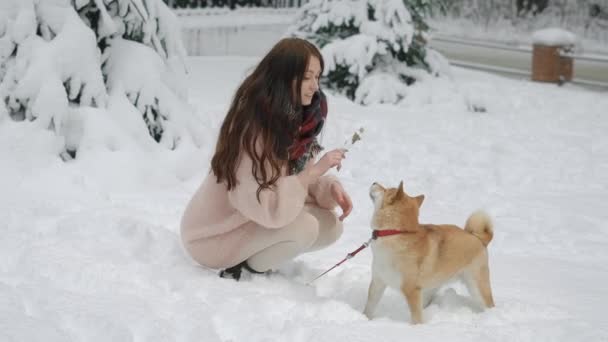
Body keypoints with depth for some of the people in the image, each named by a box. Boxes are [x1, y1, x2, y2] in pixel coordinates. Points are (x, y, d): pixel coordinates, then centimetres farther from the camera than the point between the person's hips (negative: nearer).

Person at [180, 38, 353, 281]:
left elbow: (295, 177, 6)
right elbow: (267, 207, -34)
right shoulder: (251, 128, -29)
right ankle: (249, 268, -4)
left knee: (331, 227, -6)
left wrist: (330, 187, -14)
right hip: (214, 235, -9)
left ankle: (253, 257, 6)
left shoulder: (293, 117, -2)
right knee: (304, 226, -27)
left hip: (254, 219, 9)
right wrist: (315, 170, -31)